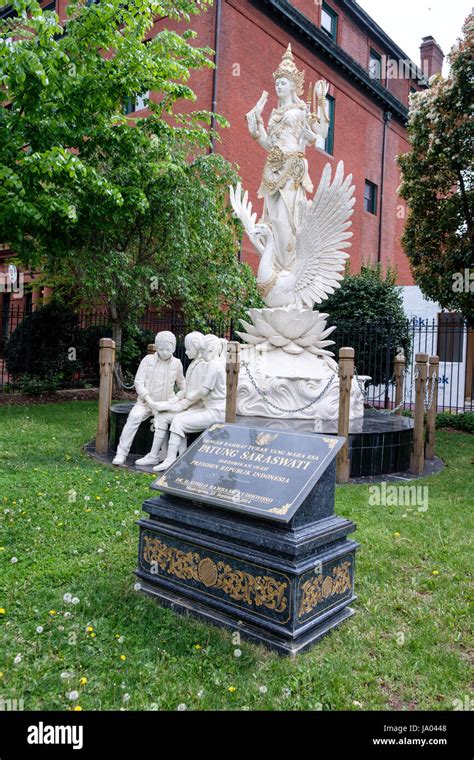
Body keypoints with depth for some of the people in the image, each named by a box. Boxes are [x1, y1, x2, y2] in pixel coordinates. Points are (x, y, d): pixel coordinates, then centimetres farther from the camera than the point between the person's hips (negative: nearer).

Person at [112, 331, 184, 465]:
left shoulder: (177, 363, 6)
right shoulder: (148, 360, 0)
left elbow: (181, 384, 24)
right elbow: (139, 382, -5)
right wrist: (150, 401, -16)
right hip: (146, 401, -1)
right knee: (135, 416, -31)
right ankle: (121, 452, -23)